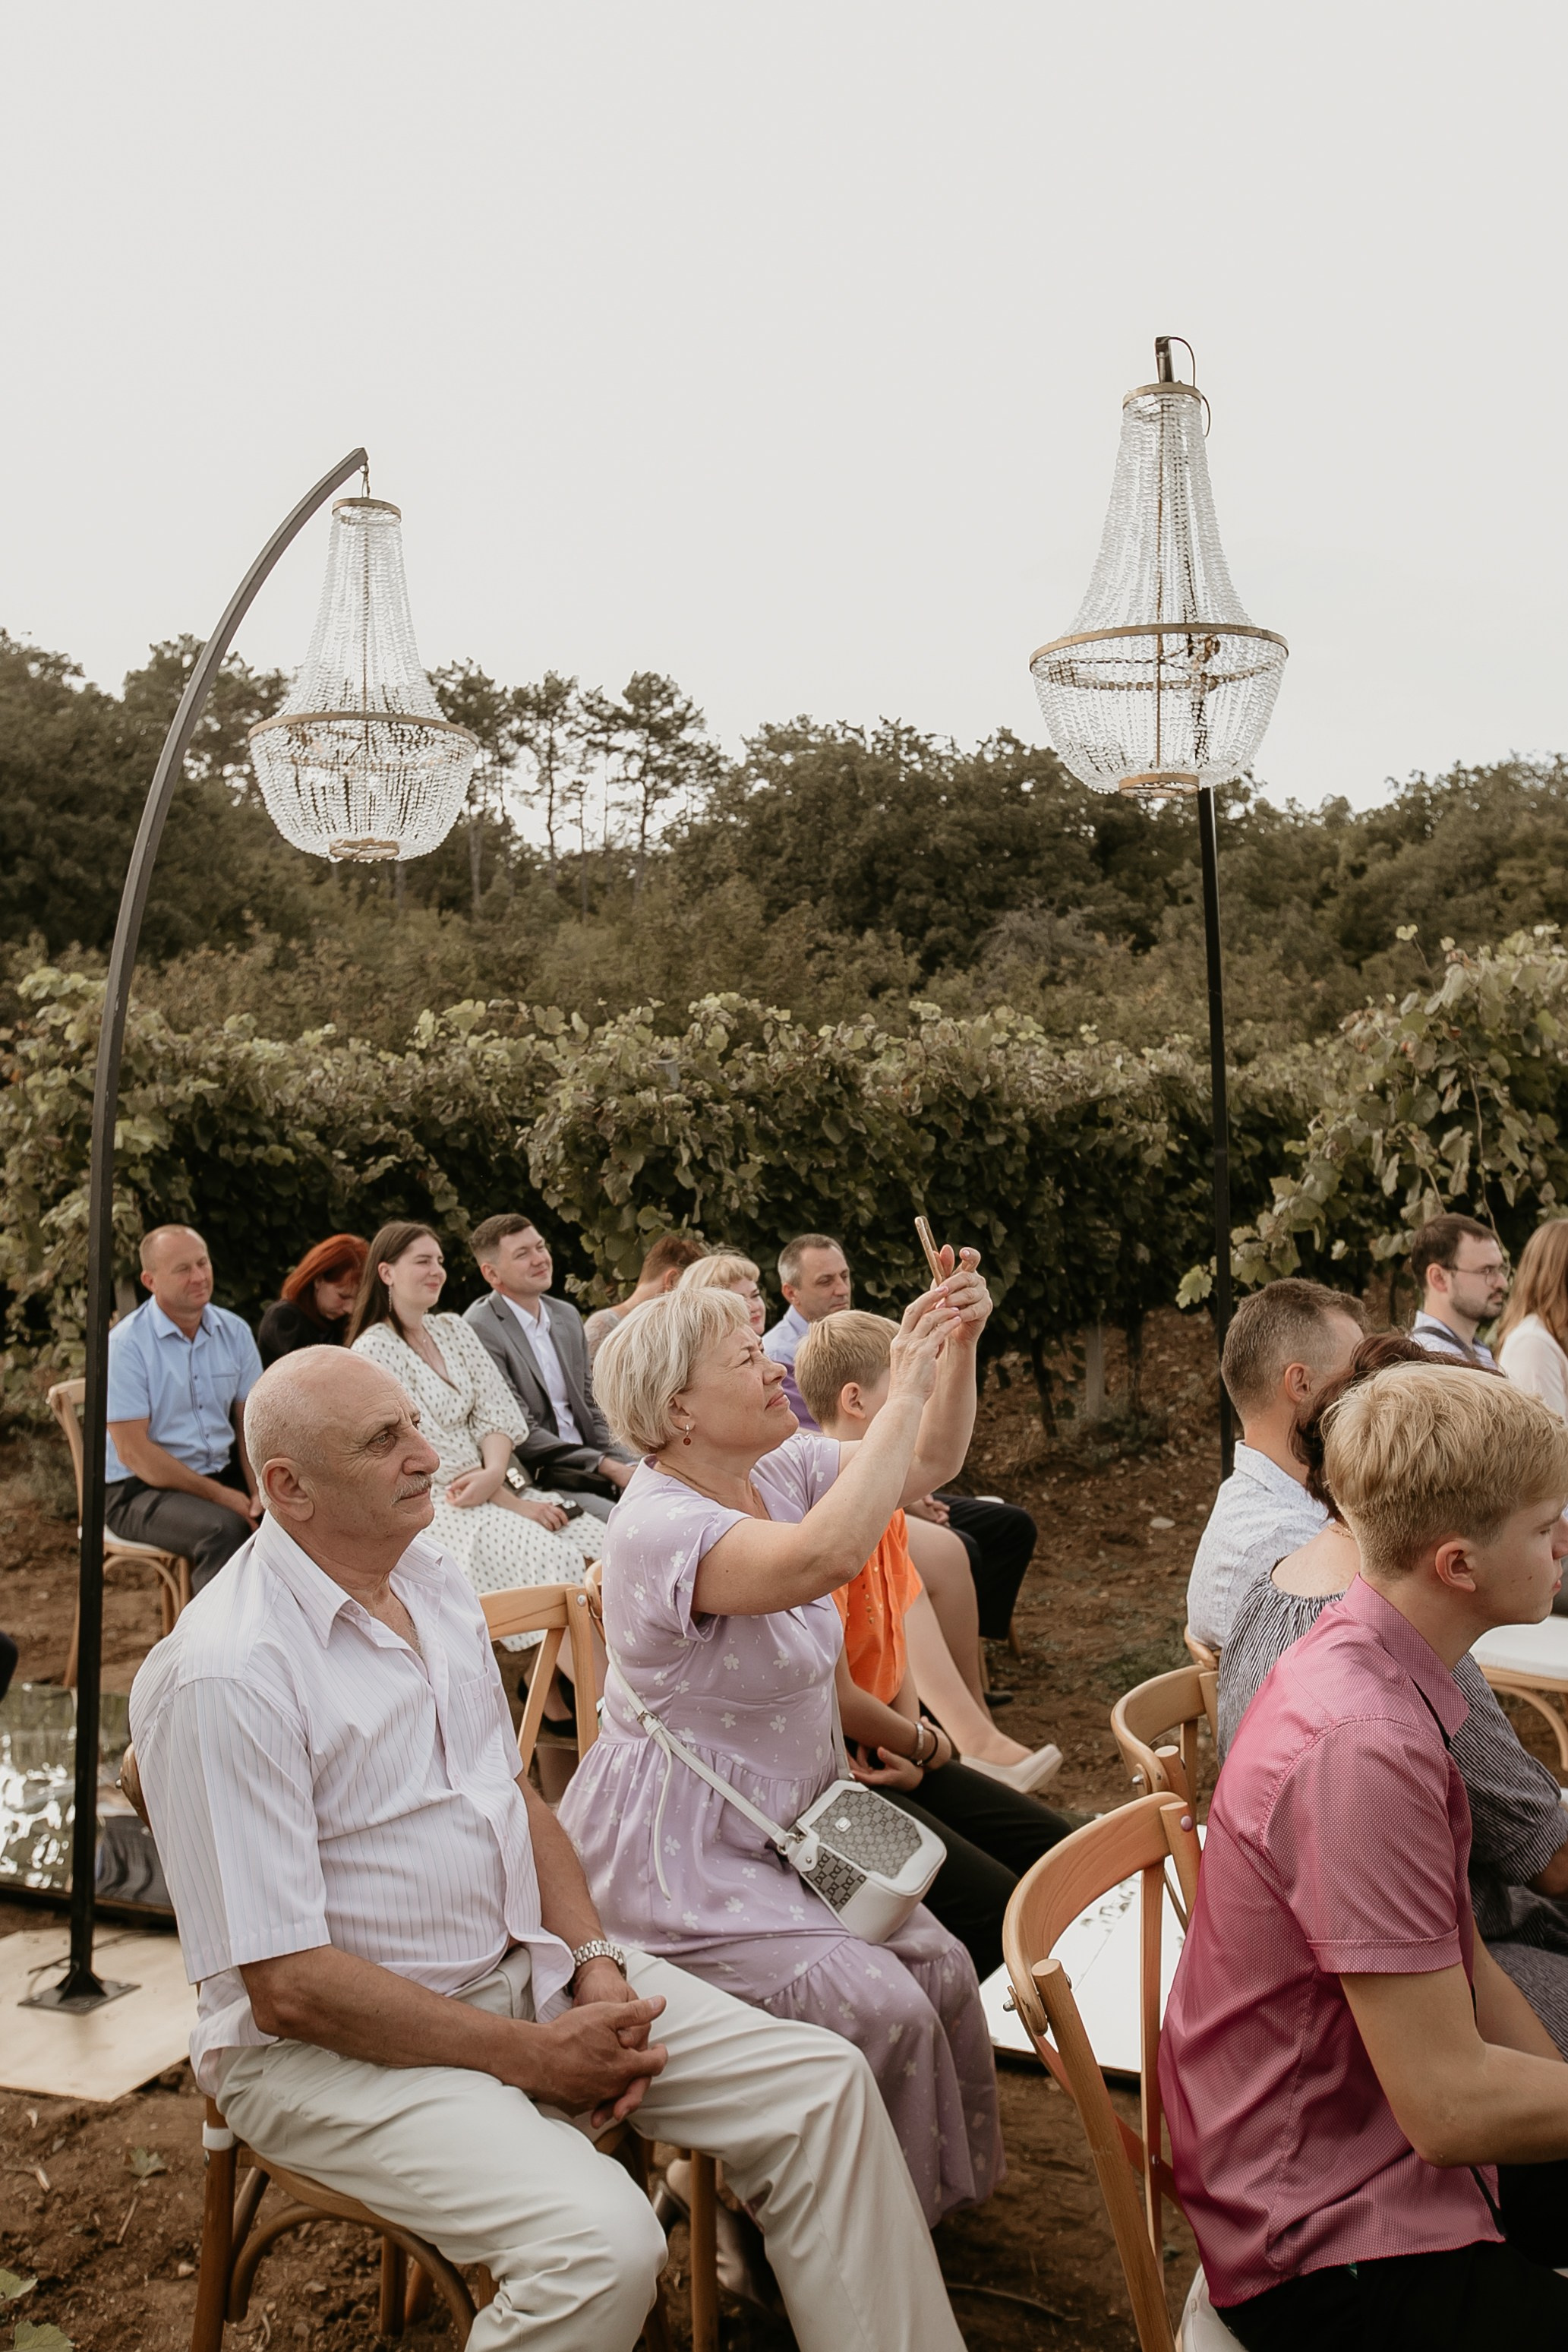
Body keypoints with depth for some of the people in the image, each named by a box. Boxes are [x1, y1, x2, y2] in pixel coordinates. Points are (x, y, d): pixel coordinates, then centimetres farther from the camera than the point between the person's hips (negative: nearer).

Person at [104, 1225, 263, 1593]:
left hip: (223, 1473, 5)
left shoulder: (235, 1332, 5)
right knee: (226, 1529, -32)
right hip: (140, 1490, -5)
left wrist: (260, 1494, -12)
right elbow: (132, 1451, -15)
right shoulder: (127, 1344, -11)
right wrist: (218, 1496, -16)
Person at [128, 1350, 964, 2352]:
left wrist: (596, 1962, -2)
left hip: (524, 1967, 8)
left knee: (824, 2085, -3)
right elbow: (287, 1987, -21)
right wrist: (531, 2055, -17)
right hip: (334, 2041, -7)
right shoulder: (223, 1675, -22)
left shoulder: (430, 1573, 4)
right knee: (601, 2241, -30)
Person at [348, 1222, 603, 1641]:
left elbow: (495, 1413, 7)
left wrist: (494, 1473, -15)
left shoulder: (453, 1329, 13)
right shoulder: (373, 1350, -9)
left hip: (490, 1487, 7)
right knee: (557, 1561, -27)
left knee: (598, 1543, -15)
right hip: (430, 1507, -7)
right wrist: (511, 1503, -14)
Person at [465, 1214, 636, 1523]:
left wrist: (625, 1466, 0)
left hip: (588, 1471, 8)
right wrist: (608, 1467, -16)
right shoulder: (480, 1330, -11)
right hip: (534, 1481, -7)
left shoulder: (567, 1316, 14)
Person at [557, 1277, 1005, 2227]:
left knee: (943, 1968, -5)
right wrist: (905, 1389, -37)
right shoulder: (661, 1525, -27)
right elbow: (825, 1556, -44)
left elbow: (928, 1463, 5)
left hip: (788, 1822, 8)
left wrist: (959, 1347, -13)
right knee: (880, 2008, -18)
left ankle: (942, 2190, 18)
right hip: (678, 1854, -8)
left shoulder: (781, 1469, 1)